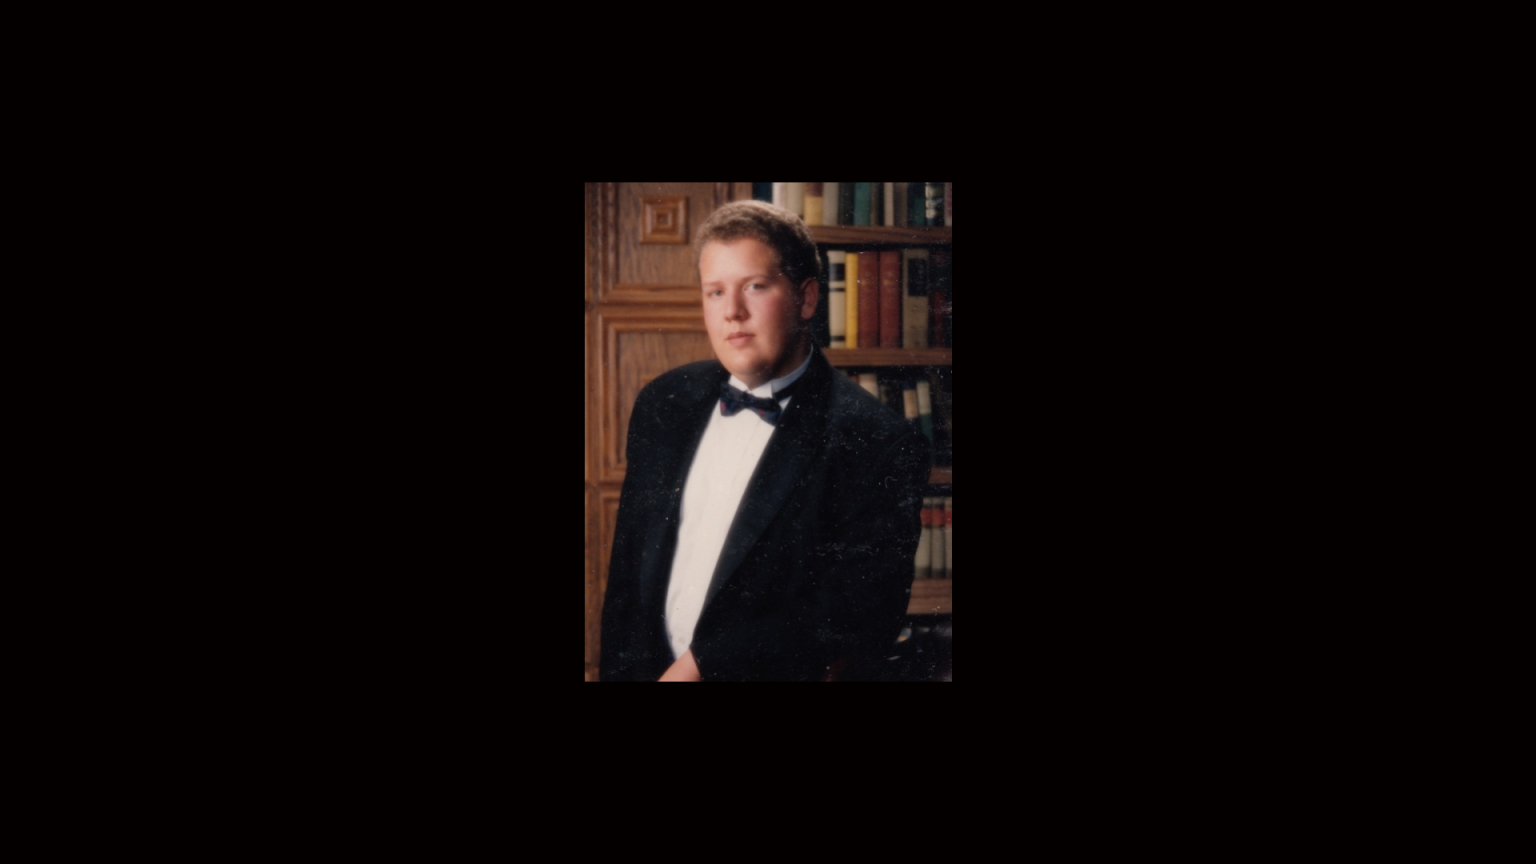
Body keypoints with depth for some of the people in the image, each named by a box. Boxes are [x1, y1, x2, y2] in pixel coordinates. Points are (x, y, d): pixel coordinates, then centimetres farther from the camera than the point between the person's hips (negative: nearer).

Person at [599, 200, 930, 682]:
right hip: (647, 668, 4)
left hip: (768, 674, -4)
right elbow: (627, 565, 6)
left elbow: (862, 615, -20)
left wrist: (703, 663, -20)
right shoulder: (662, 404, 3)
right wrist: (617, 670, -5)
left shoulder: (881, 444, -15)